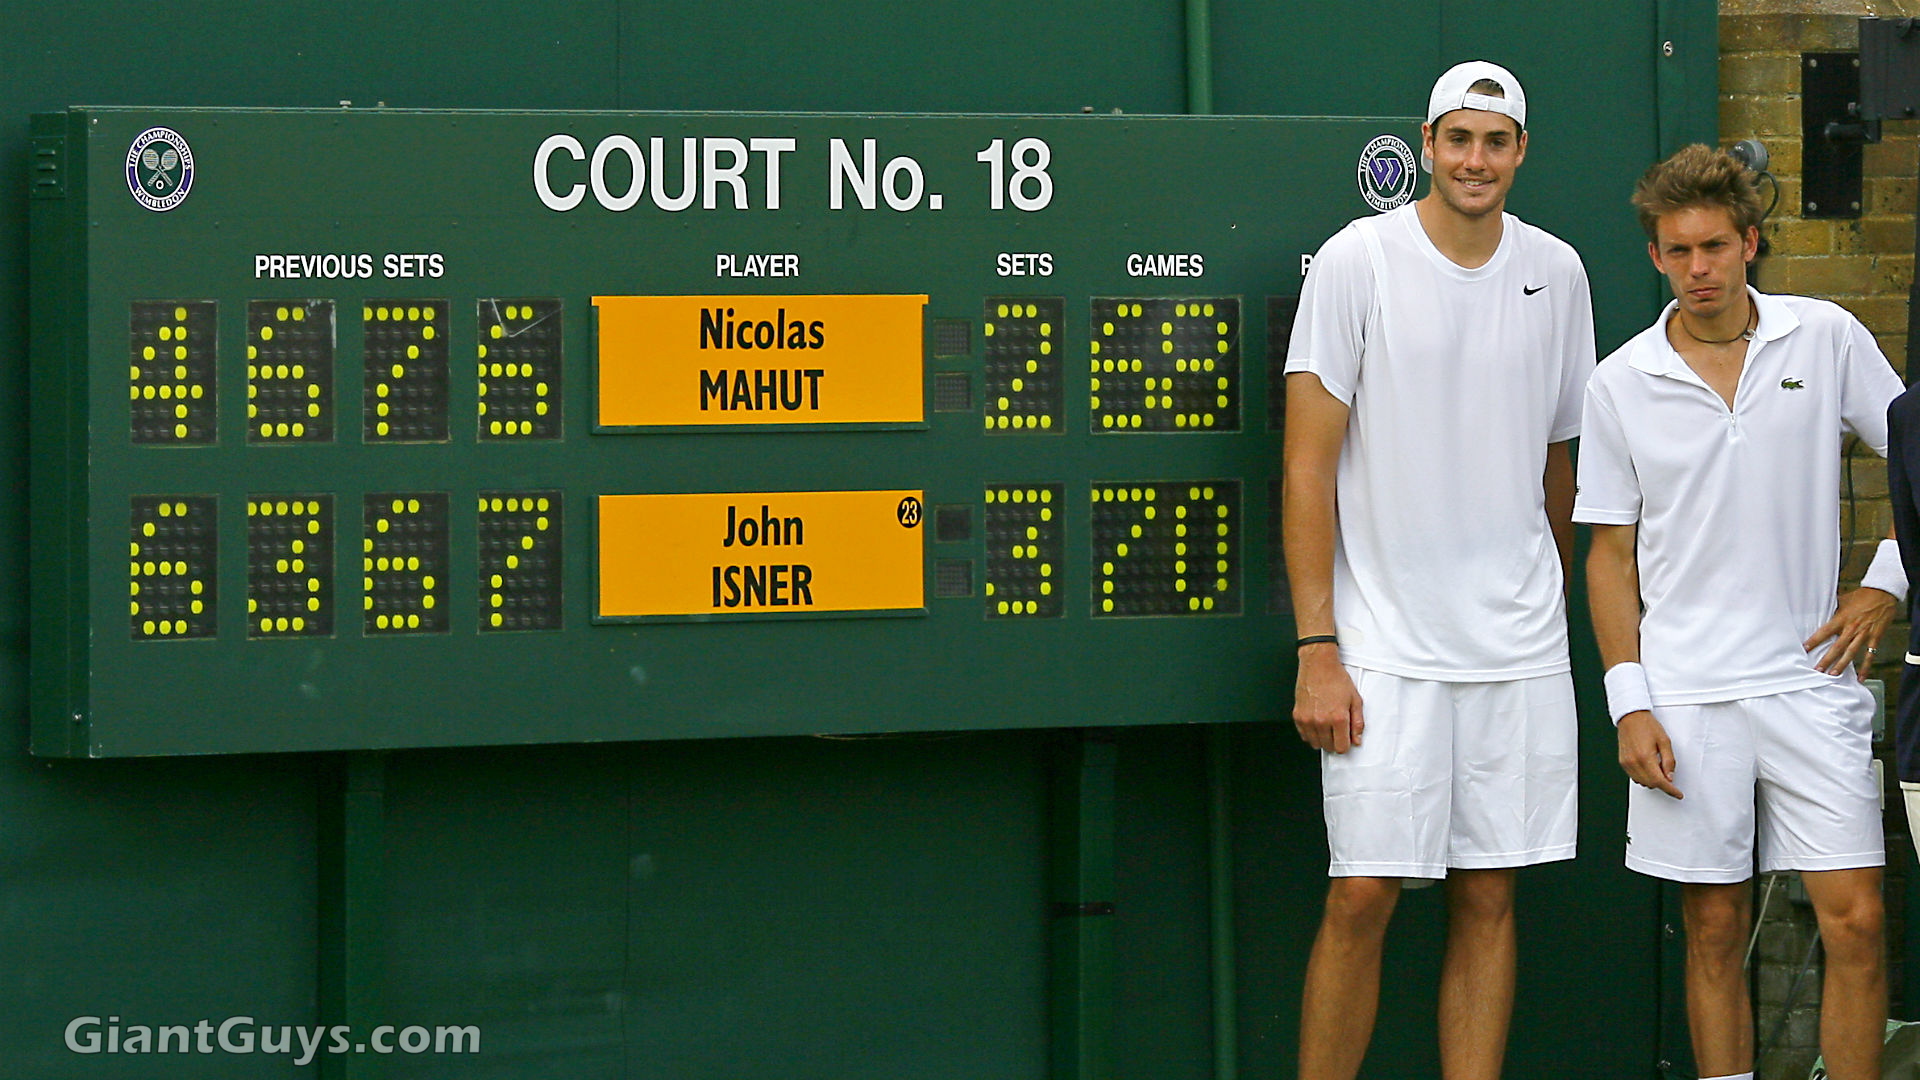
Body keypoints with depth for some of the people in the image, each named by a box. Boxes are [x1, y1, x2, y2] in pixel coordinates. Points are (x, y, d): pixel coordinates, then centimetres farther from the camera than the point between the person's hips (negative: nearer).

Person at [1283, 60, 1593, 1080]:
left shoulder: (1556, 273, 8)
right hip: (1386, 644, -4)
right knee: (1361, 897, -6)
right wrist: (1317, 650, -11)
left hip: (1519, 648, 4)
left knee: (1490, 898, 6)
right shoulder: (1356, 262, -4)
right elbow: (1308, 465, -6)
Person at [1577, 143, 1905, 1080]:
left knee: (1853, 922, -7)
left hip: (1809, 678, 0)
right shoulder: (1620, 385, 2)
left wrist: (1885, 587, 2)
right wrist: (1628, 703, -1)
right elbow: (1611, 554, 6)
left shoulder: (1827, 338, 1)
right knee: (1715, 931, 5)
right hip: (1685, 697, 0)